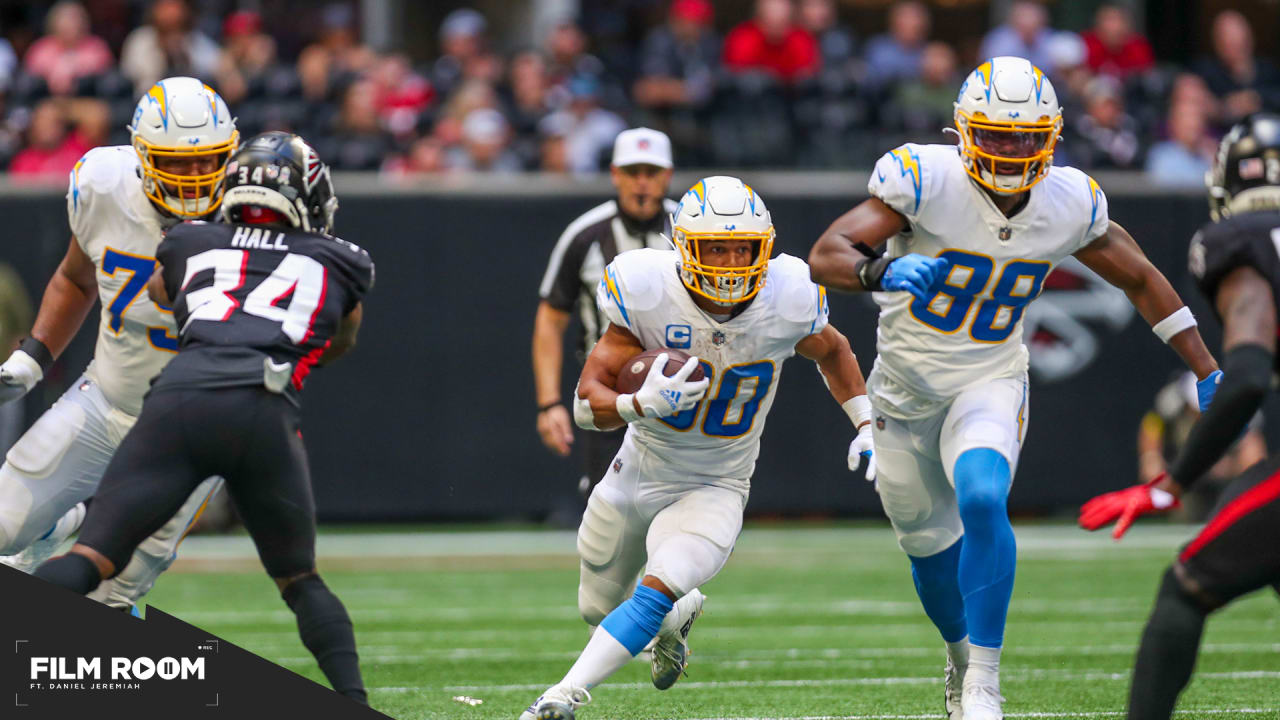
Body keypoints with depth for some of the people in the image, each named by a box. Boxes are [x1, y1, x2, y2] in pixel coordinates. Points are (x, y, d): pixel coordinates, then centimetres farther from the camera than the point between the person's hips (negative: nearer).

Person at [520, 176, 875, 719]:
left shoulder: (786, 302, -19)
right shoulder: (648, 295, -25)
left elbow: (832, 352, 7)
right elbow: (587, 402, -24)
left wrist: (867, 425, 1)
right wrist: (641, 404, -44)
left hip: (714, 490, -2)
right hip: (638, 473, 2)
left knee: (657, 591, -28)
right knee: (598, 608, 19)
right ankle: (678, 616, 51)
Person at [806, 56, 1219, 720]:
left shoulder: (1069, 204, -11)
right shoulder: (927, 179, -22)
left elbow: (1140, 279, 6)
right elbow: (826, 256, -29)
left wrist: (1207, 372, 6)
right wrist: (880, 273, -51)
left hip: (990, 381, 0)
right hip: (907, 382, 0)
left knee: (982, 503, -27)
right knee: (929, 542, 13)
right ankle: (962, 654, 43)